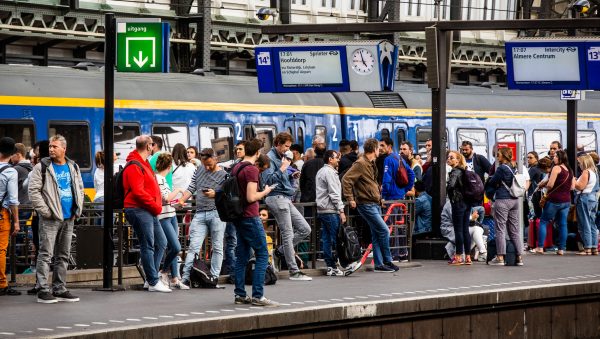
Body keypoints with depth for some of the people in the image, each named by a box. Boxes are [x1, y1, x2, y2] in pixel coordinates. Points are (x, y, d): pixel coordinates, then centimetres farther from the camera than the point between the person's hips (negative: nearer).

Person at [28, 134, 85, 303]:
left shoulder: (73, 167, 12)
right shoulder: (42, 167, -5)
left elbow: (80, 188, 21)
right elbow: (34, 191, -10)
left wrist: (78, 209, 10)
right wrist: (45, 211, -15)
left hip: (68, 219, 6)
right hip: (50, 219, -6)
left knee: (63, 256, 10)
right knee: (45, 255, -7)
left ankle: (60, 289, 17)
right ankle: (43, 290, -6)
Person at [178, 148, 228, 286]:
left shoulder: (223, 175, 0)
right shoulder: (200, 170, 16)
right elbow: (191, 188, 18)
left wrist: (215, 194, -16)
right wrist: (181, 200, 3)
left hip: (216, 213, -4)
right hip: (200, 214, 4)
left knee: (217, 247, 0)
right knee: (193, 247, -5)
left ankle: (214, 277, 4)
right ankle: (185, 278, -10)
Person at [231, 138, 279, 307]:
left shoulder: (236, 168, 11)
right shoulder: (252, 169, -15)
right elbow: (251, 197, -21)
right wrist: (265, 192, -4)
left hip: (238, 217, 9)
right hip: (250, 217, -9)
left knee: (242, 256, 11)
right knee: (262, 255, -5)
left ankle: (240, 294, 11)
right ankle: (257, 296, -9)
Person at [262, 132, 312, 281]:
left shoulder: (281, 157, 19)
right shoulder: (270, 158, -9)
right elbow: (268, 179, -20)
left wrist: (292, 175, 9)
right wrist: (283, 168, -19)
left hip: (286, 199, 9)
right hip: (276, 198, -9)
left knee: (305, 229, 8)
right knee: (288, 234, -7)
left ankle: (280, 251, 16)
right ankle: (294, 272, -4)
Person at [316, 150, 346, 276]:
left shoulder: (320, 171, 20)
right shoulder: (330, 172, -10)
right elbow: (334, 194, -16)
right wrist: (341, 210, -15)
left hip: (321, 210, 10)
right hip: (331, 210, -10)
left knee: (327, 239, 7)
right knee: (336, 239, -8)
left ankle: (330, 267, 7)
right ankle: (334, 267, -9)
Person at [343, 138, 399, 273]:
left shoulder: (371, 163, 15)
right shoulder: (360, 164, -14)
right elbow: (346, 179, -20)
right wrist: (350, 199, -20)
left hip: (375, 204, 9)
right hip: (366, 205, -9)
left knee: (376, 234, 8)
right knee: (384, 230, -10)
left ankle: (379, 264, 10)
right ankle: (387, 261, 0)